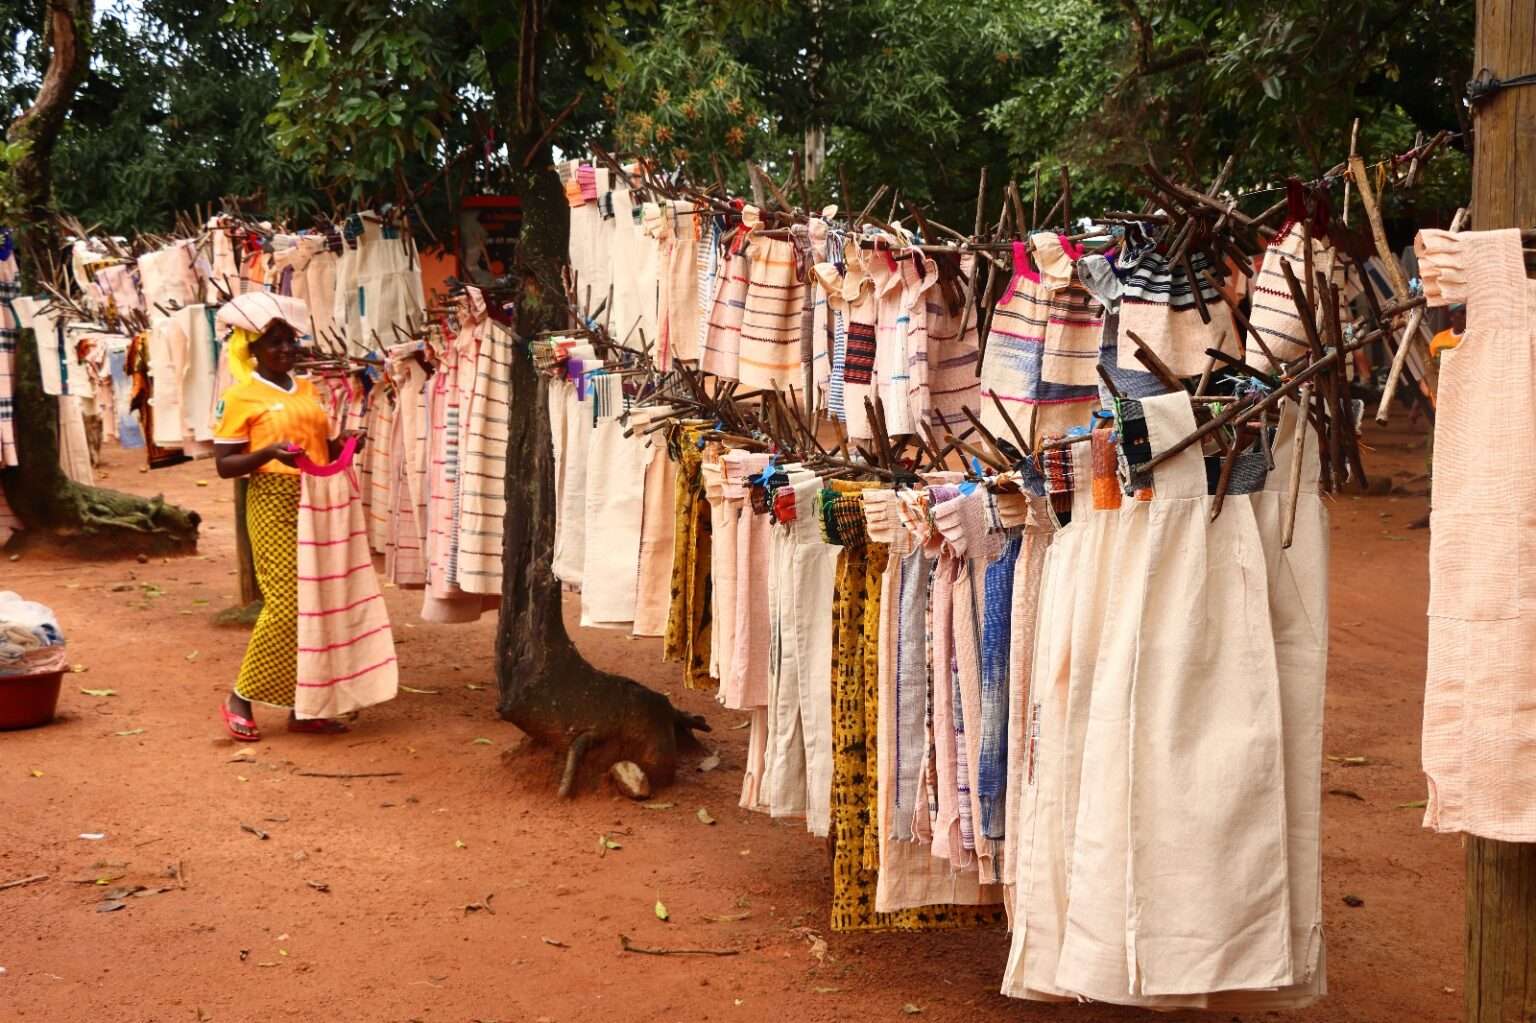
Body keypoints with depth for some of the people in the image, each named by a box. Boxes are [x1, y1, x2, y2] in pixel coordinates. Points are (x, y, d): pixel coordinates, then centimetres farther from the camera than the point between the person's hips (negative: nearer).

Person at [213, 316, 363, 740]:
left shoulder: (309, 389, 14)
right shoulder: (240, 396, -4)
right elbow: (224, 465, -7)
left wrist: (340, 444, 3)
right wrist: (269, 452, -23)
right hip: (275, 504, -6)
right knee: (287, 604, -11)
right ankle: (240, 698, 6)